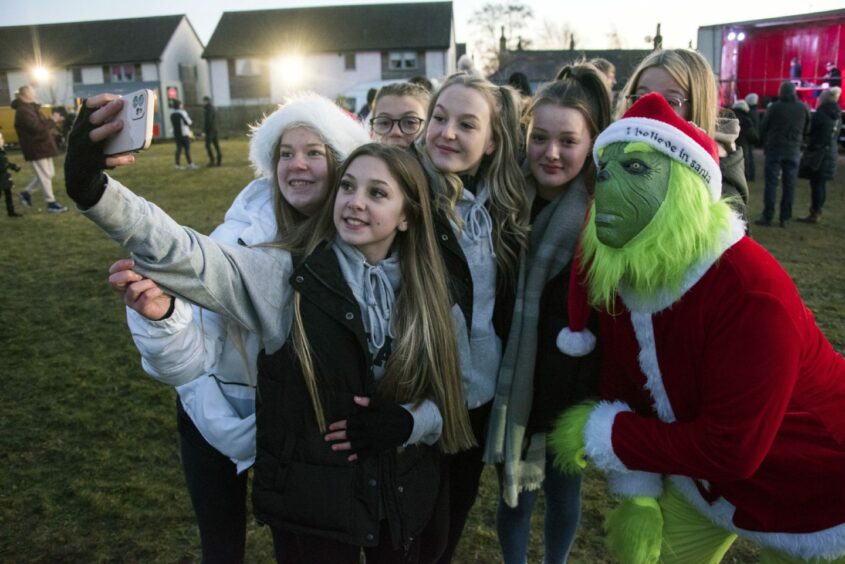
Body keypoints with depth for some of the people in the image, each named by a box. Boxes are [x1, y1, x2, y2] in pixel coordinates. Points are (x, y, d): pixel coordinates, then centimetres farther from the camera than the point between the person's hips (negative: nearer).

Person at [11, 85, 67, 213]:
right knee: (45, 175, -5)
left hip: (42, 146, 10)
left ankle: (26, 192, 27)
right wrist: (52, 120, -15)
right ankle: (51, 203, 2)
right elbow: (36, 127, -25)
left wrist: (53, 120, 3)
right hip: (35, 148, -10)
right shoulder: (23, 111, -17)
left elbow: (41, 124, 20)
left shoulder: (31, 108, 16)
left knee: (49, 173, 15)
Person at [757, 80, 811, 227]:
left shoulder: (774, 107, -8)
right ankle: (785, 218, 7)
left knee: (771, 184, -1)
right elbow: (807, 130, 7)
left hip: (774, 150, -3)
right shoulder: (804, 108, 2)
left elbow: (763, 128, -1)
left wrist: (765, 144, 14)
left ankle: (767, 217, -3)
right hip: (794, 152, 3)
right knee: (789, 185, 6)